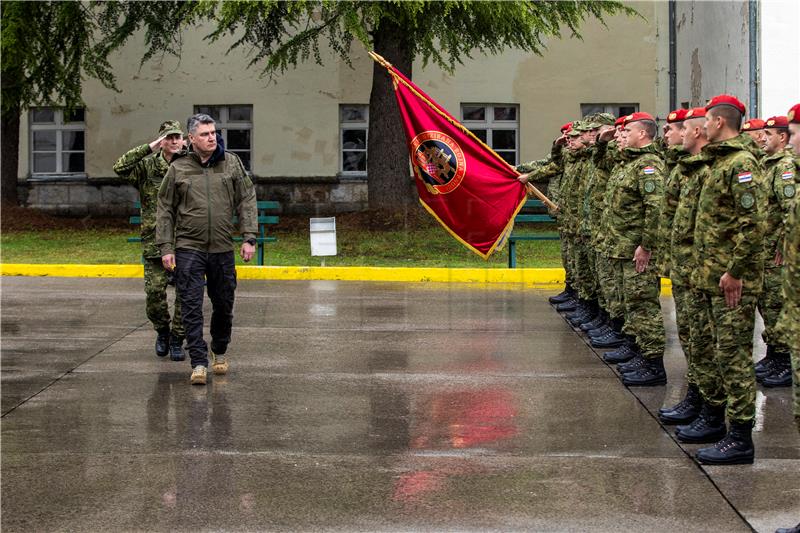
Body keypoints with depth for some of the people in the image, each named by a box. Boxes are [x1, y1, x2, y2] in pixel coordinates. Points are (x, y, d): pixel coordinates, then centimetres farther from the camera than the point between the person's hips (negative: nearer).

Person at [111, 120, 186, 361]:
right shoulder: (147, 166, 0)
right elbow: (120, 168, -15)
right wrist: (149, 148, -17)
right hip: (155, 240, 0)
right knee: (154, 291, -1)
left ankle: (176, 340, 15)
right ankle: (162, 331, 24)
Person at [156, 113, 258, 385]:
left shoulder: (231, 163, 4)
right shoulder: (178, 168, 0)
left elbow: (247, 201, 5)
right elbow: (165, 210, 5)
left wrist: (249, 238, -4)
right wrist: (166, 247, -1)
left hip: (222, 249, 2)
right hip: (189, 248, -2)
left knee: (224, 306, 12)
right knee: (192, 307, -7)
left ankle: (219, 352, 34)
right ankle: (199, 363, -5)